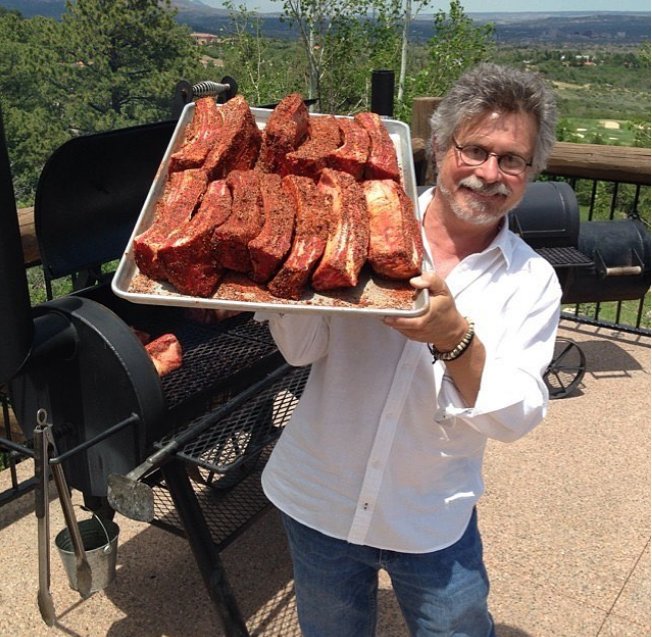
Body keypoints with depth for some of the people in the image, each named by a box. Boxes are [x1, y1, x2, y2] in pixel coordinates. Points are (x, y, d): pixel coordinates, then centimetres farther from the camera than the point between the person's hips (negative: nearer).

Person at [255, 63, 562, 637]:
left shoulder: (533, 282, -6)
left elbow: (517, 417, -14)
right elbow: (303, 348, -9)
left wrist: (455, 339, -31)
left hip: (434, 522, 0)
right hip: (320, 500, 1)